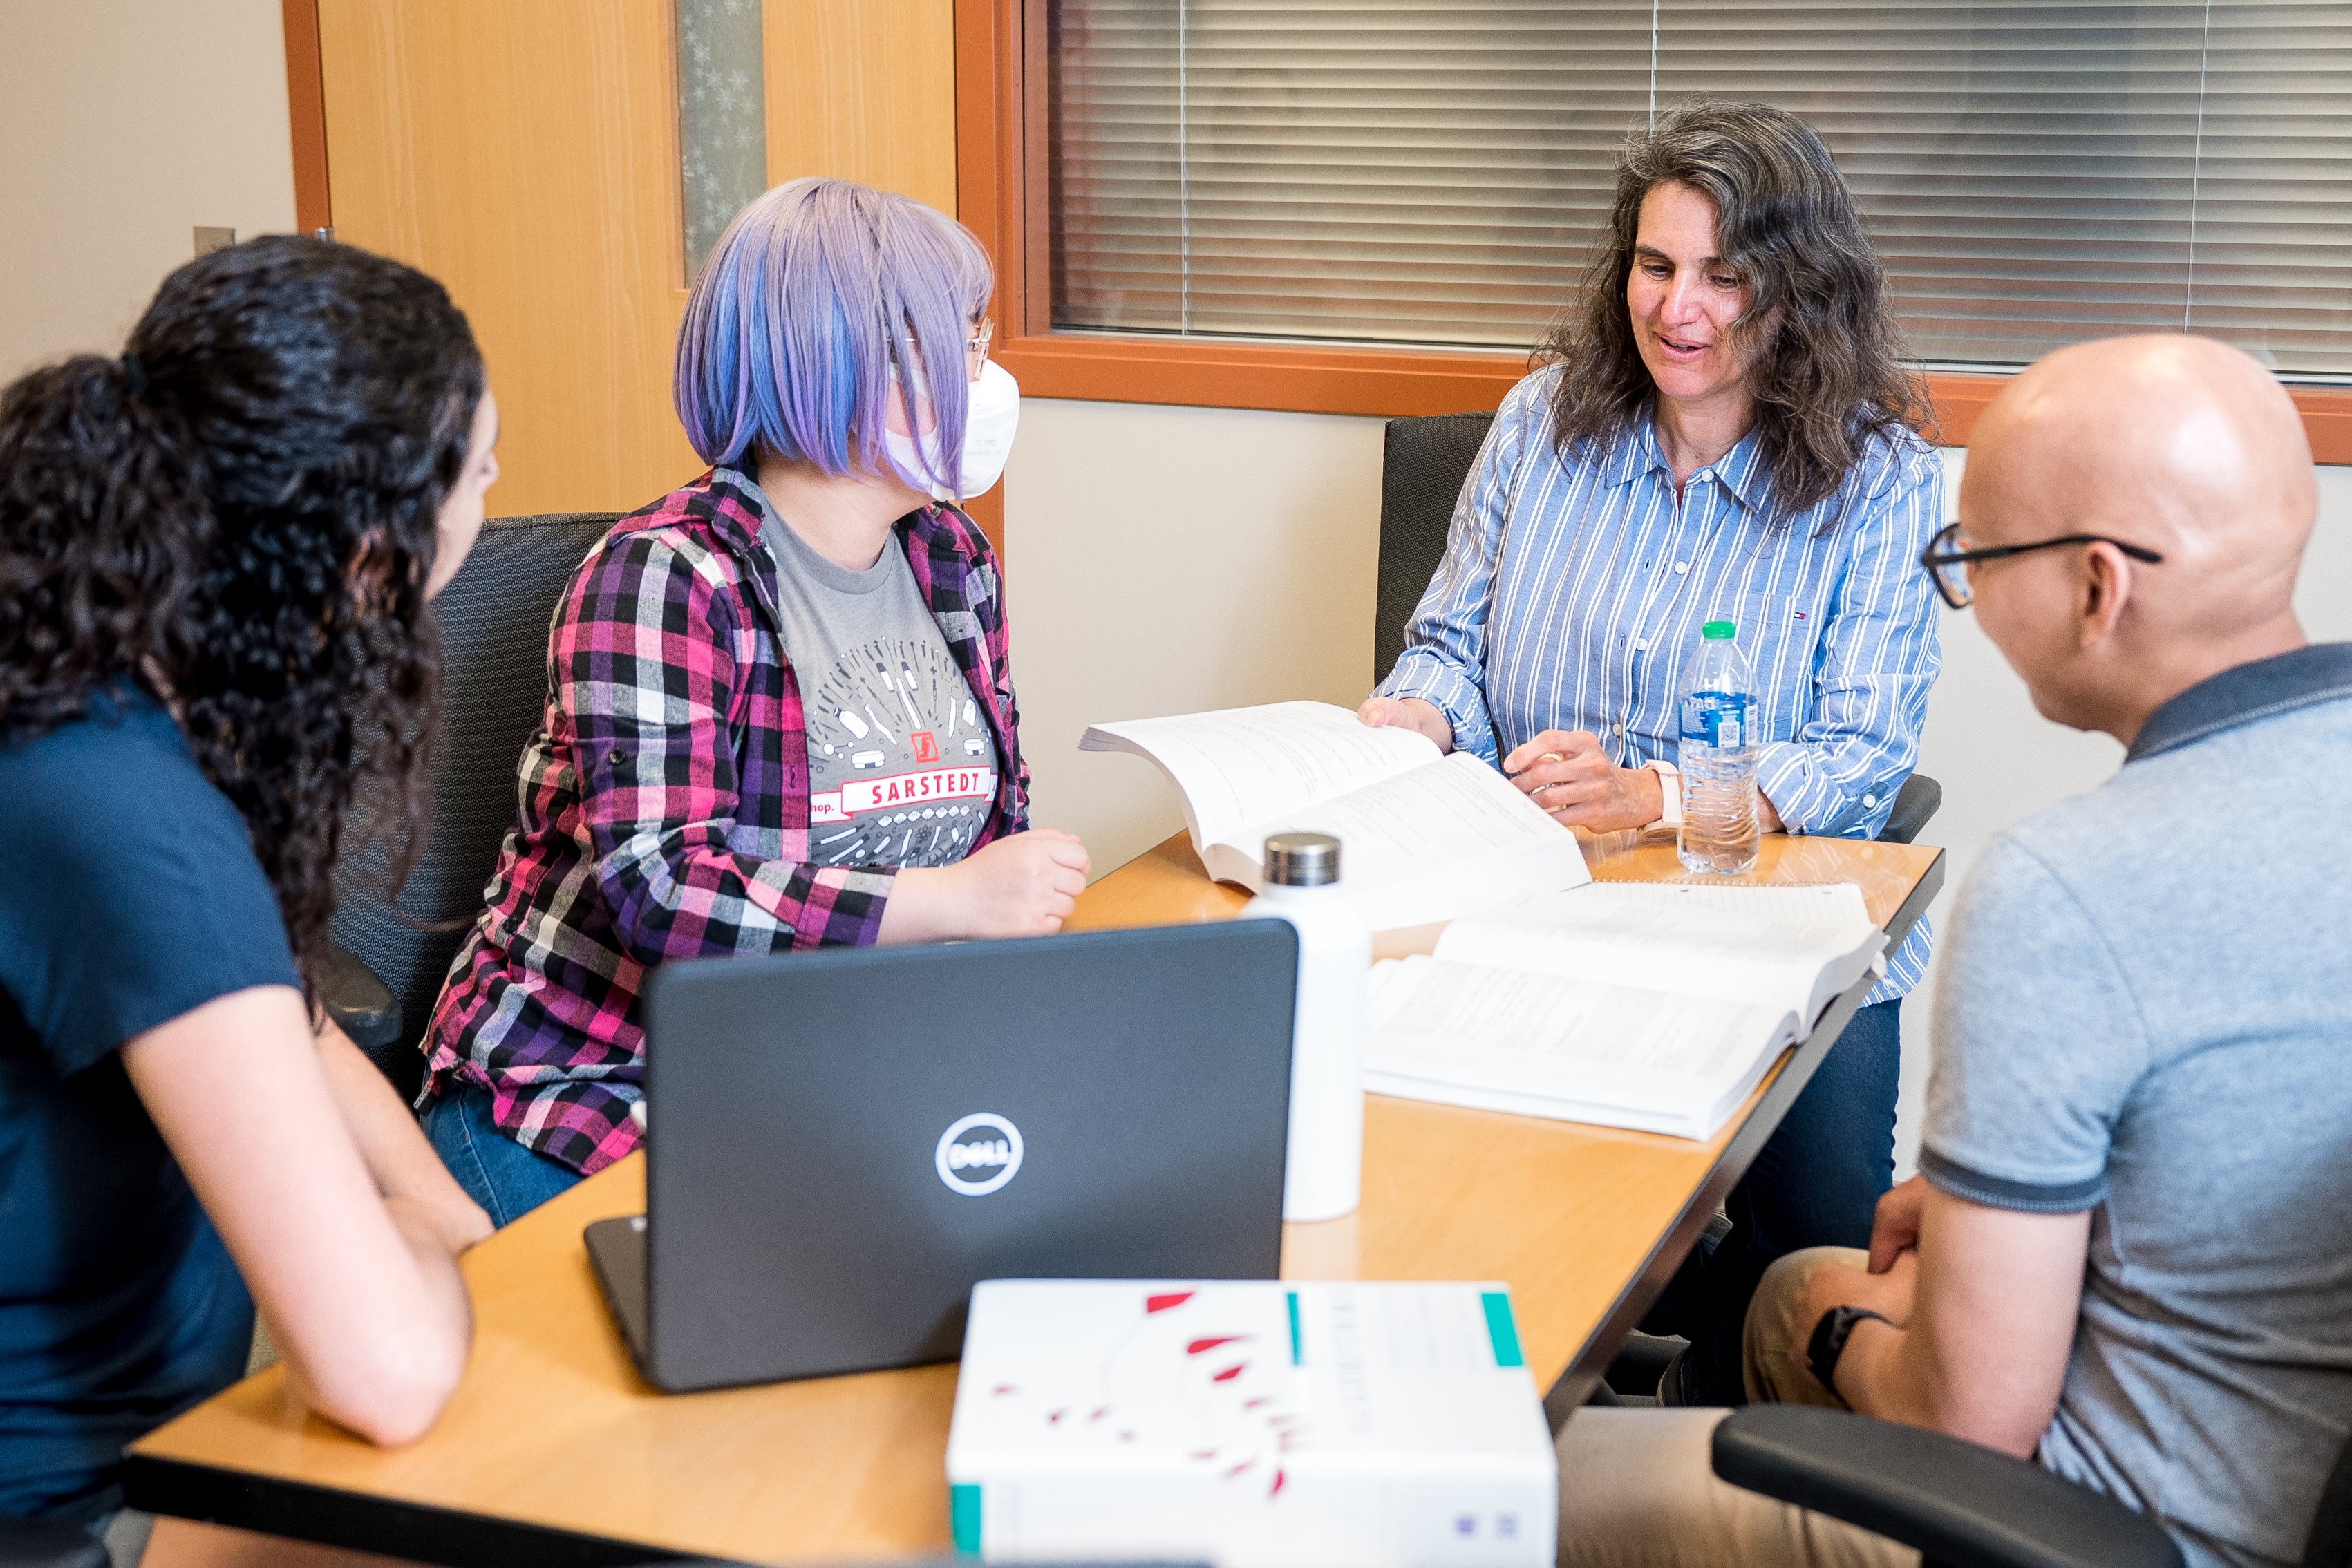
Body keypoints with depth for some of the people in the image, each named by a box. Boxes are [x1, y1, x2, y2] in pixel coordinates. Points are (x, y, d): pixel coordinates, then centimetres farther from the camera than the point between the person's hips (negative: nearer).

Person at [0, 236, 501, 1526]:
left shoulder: (162, 708, -2)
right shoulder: (120, 820, -30)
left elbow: (292, 1029, 15)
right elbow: (386, 1368, -35)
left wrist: (453, 1225, 1)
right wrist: (419, 1238, -14)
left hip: (175, 1414, 8)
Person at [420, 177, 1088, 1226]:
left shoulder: (956, 563, 10)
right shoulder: (666, 577, -13)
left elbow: (992, 818, 19)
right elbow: (657, 888, -23)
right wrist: (950, 902, -23)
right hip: (588, 1094, -6)